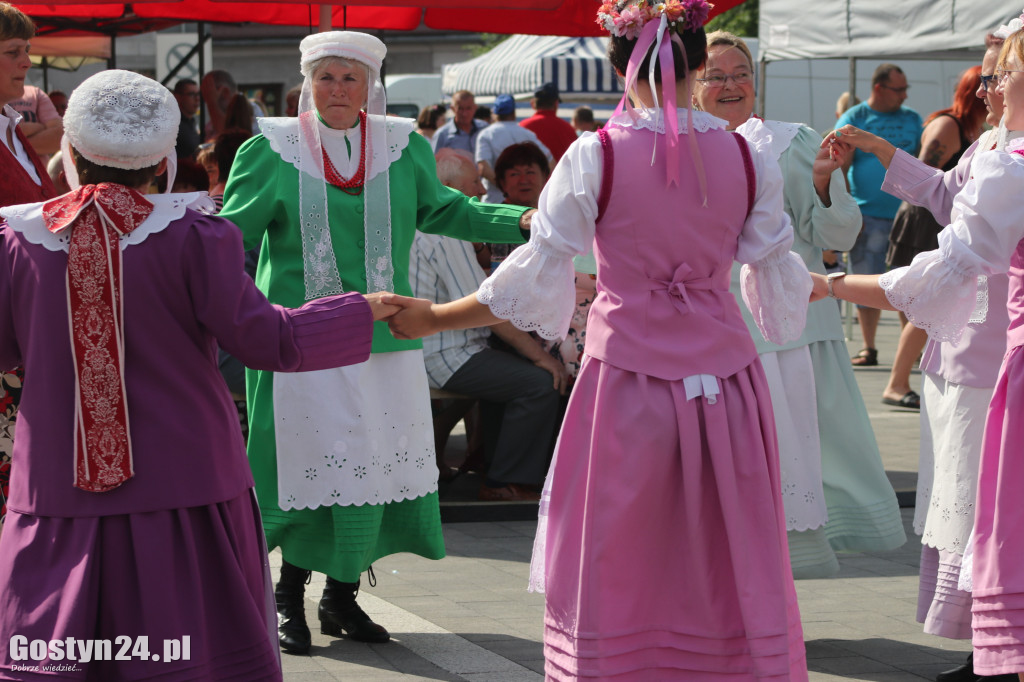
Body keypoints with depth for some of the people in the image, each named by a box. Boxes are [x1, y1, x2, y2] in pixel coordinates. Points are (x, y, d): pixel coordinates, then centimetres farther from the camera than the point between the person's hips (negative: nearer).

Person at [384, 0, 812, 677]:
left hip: (627, 376, -2)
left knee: (613, 578, 9)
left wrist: (433, 317, 6)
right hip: (725, 377, 2)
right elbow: (780, 289, 5)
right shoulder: (748, 159, -2)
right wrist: (826, 287, 28)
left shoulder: (595, 157, -9)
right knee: (733, 574, 12)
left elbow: (534, 281, -7)